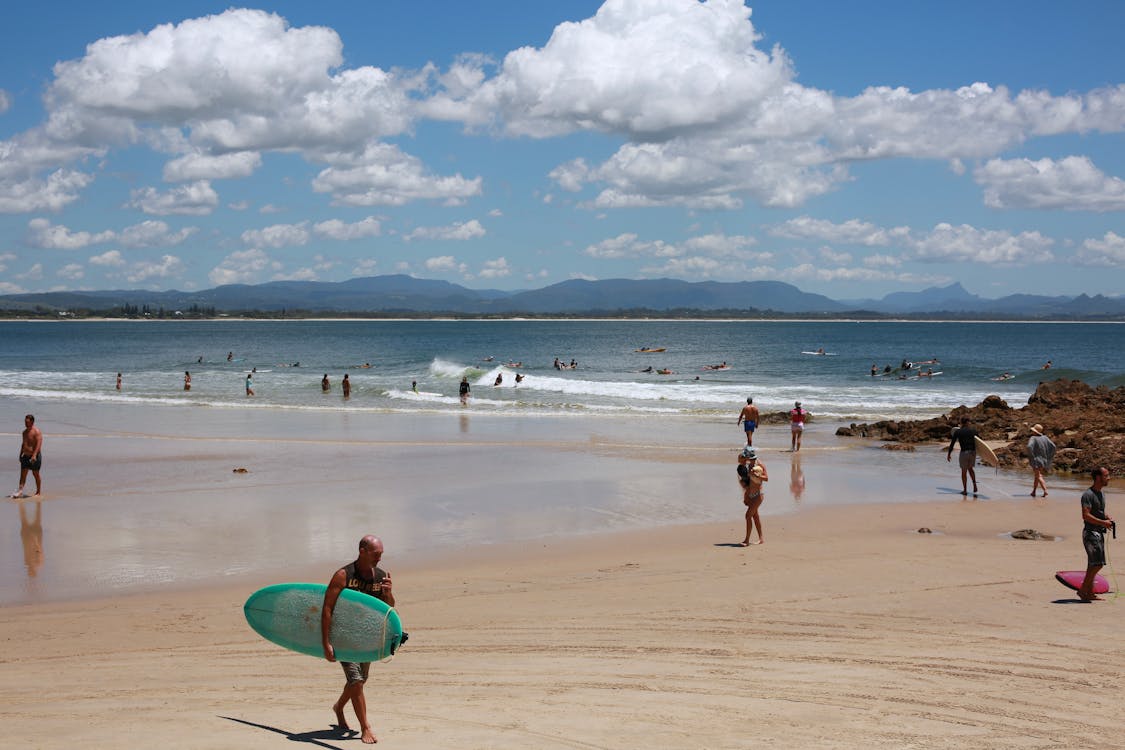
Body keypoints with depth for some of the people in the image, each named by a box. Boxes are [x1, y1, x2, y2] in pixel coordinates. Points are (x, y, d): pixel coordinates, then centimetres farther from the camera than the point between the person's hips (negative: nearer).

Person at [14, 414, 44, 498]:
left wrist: (34, 455, -31)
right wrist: (21, 454, 20)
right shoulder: (25, 431, 11)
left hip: (34, 456, -7)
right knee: (23, 473, -2)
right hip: (25, 456, 7)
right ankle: (20, 491, -5)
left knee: (35, 474, 2)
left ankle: (38, 492, 13)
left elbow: (38, 444, -22)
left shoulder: (37, 432, -13)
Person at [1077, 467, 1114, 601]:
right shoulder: (1088, 495, -15)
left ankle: (1089, 593, 16)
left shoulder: (1101, 494, 15)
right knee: (1097, 564, -13)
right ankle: (1082, 590, -5)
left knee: (1094, 565, 11)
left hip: (1099, 533, 9)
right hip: (1091, 532, -9)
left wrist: (1108, 518, 8)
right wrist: (1103, 522, -21)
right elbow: (1086, 516, -22)